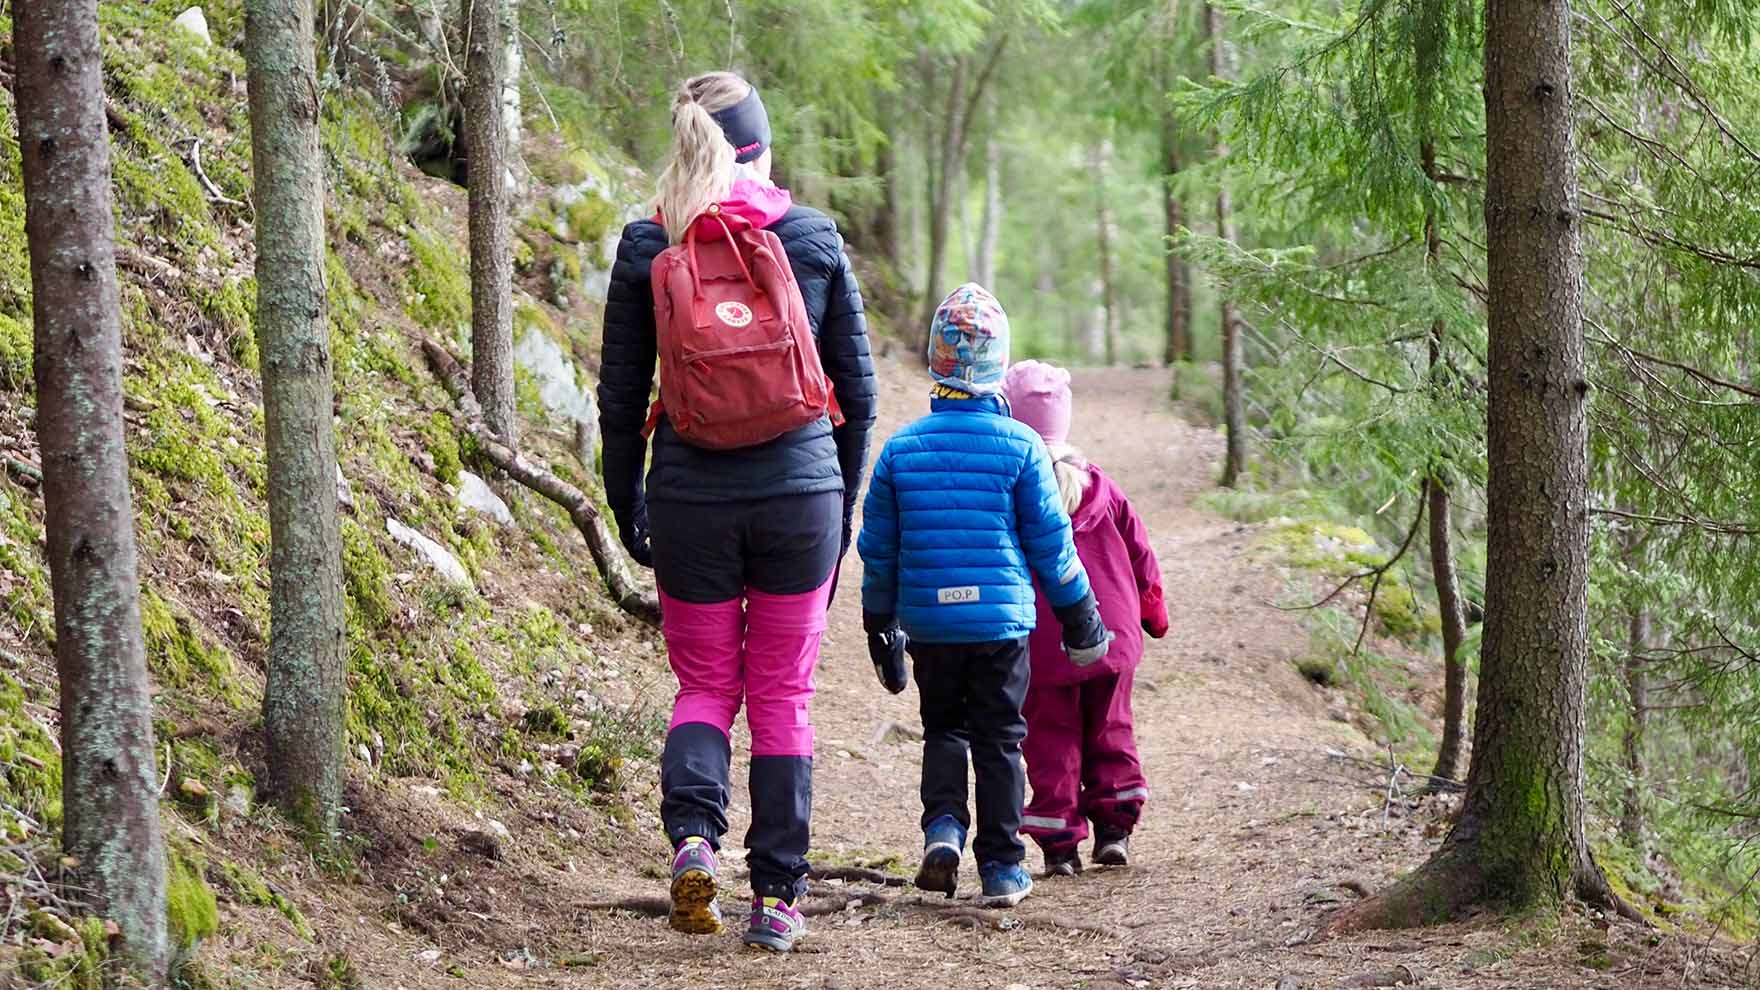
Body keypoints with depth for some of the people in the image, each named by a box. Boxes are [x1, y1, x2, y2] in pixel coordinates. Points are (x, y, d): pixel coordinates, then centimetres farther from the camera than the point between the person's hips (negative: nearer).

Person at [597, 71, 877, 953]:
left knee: (704, 684, 14)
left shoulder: (645, 247, -1)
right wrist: (843, 494, 16)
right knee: (782, 694, 9)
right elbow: (856, 386, 4)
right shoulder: (815, 239, 0)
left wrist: (626, 502, 12)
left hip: (691, 497, 0)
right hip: (799, 494, 0)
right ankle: (778, 897, 9)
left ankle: (693, 831, -12)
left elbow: (620, 393, 2)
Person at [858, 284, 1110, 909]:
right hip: (1001, 618, -2)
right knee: (999, 739, 8)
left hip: (928, 621, 2)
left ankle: (943, 824, -4)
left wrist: (879, 623, 17)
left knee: (943, 727, 19)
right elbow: (1049, 540, -2)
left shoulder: (902, 447, 0)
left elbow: (878, 547, 6)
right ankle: (1001, 867, 8)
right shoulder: (1019, 445, -7)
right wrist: (1079, 615, 10)